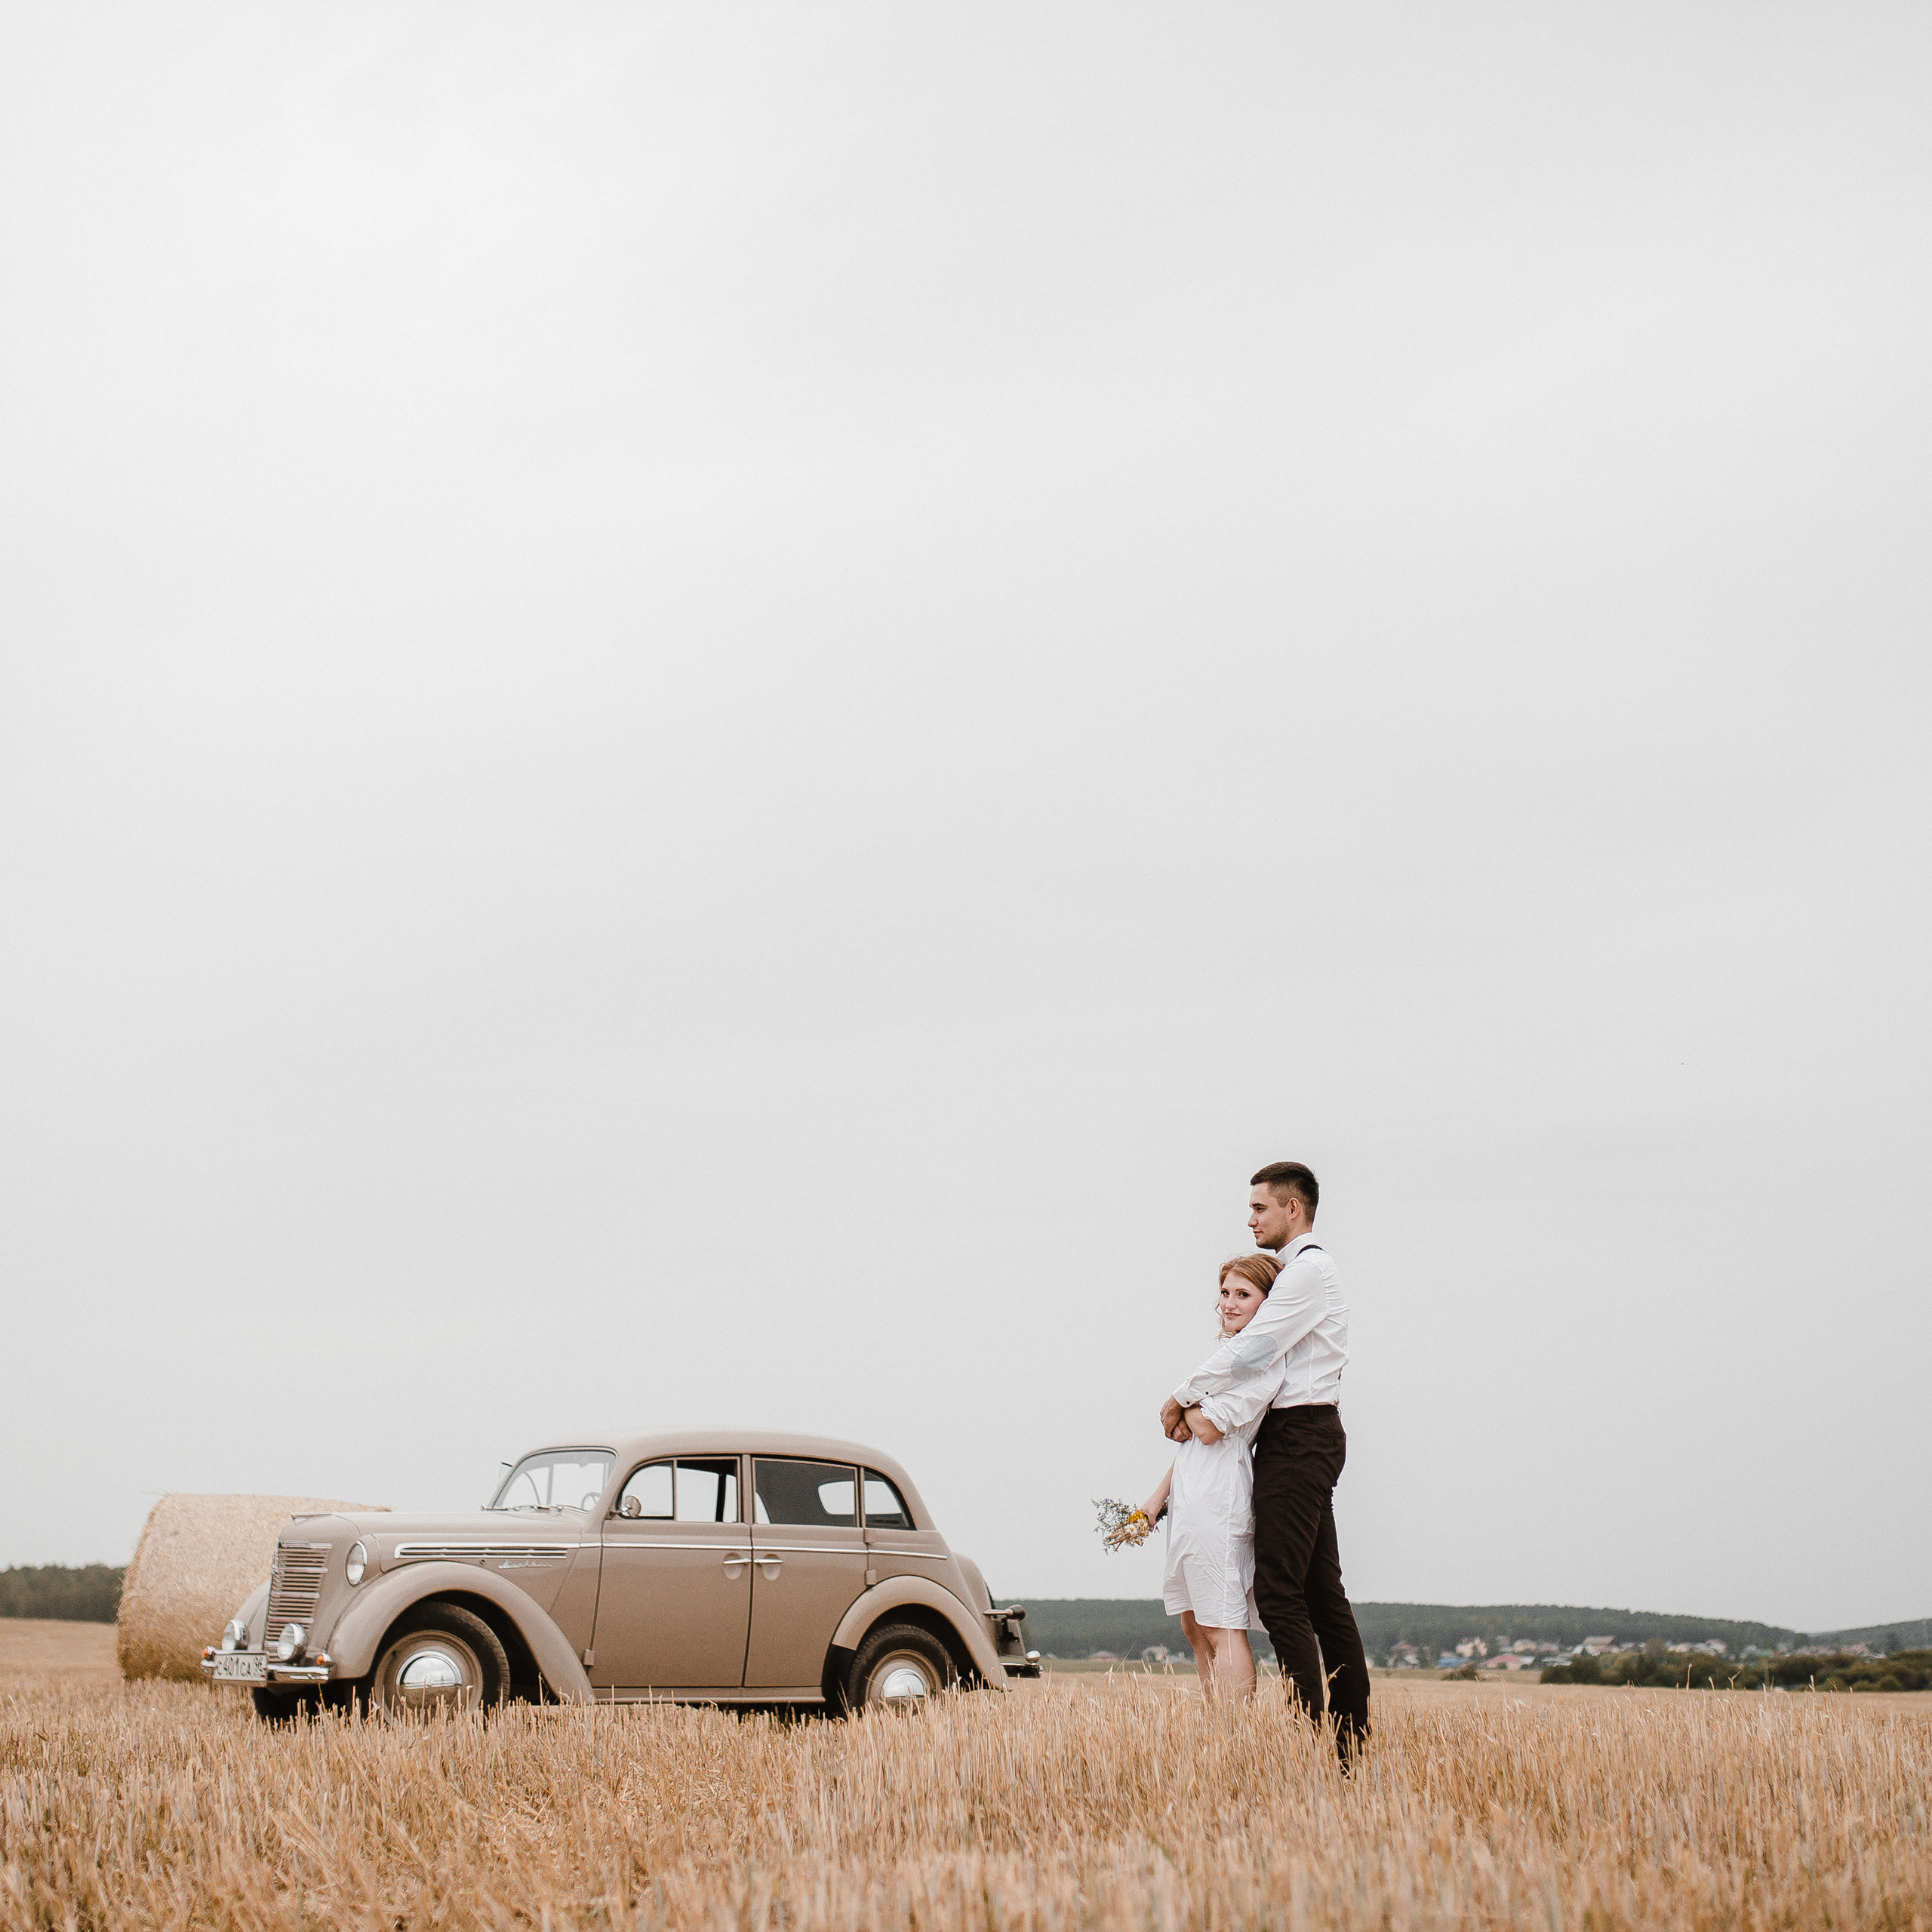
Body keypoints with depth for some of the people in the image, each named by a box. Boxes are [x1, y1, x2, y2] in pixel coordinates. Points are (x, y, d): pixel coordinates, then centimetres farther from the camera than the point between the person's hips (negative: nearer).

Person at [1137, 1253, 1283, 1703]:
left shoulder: (1263, 1361, -10)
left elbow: (1209, 1428, -19)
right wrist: (1158, 1498, 19)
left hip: (1217, 1500, -10)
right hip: (1189, 1498, 10)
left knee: (1222, 1628, -10)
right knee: (1195, 1626, 10)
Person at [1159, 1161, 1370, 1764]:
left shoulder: (1308, 1270, -11)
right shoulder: (1295, 1273, 21)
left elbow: (1252, 1349, -19)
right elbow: (1257, 1361, 17)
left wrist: (1183, 1396, -10)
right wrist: (1199, 1405, 3)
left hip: (1299, 1437, -10)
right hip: (1305, 1440, 10)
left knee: (1279, 1592, -13)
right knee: (1322, 1591, 10)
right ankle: (1351, 1734, 12)